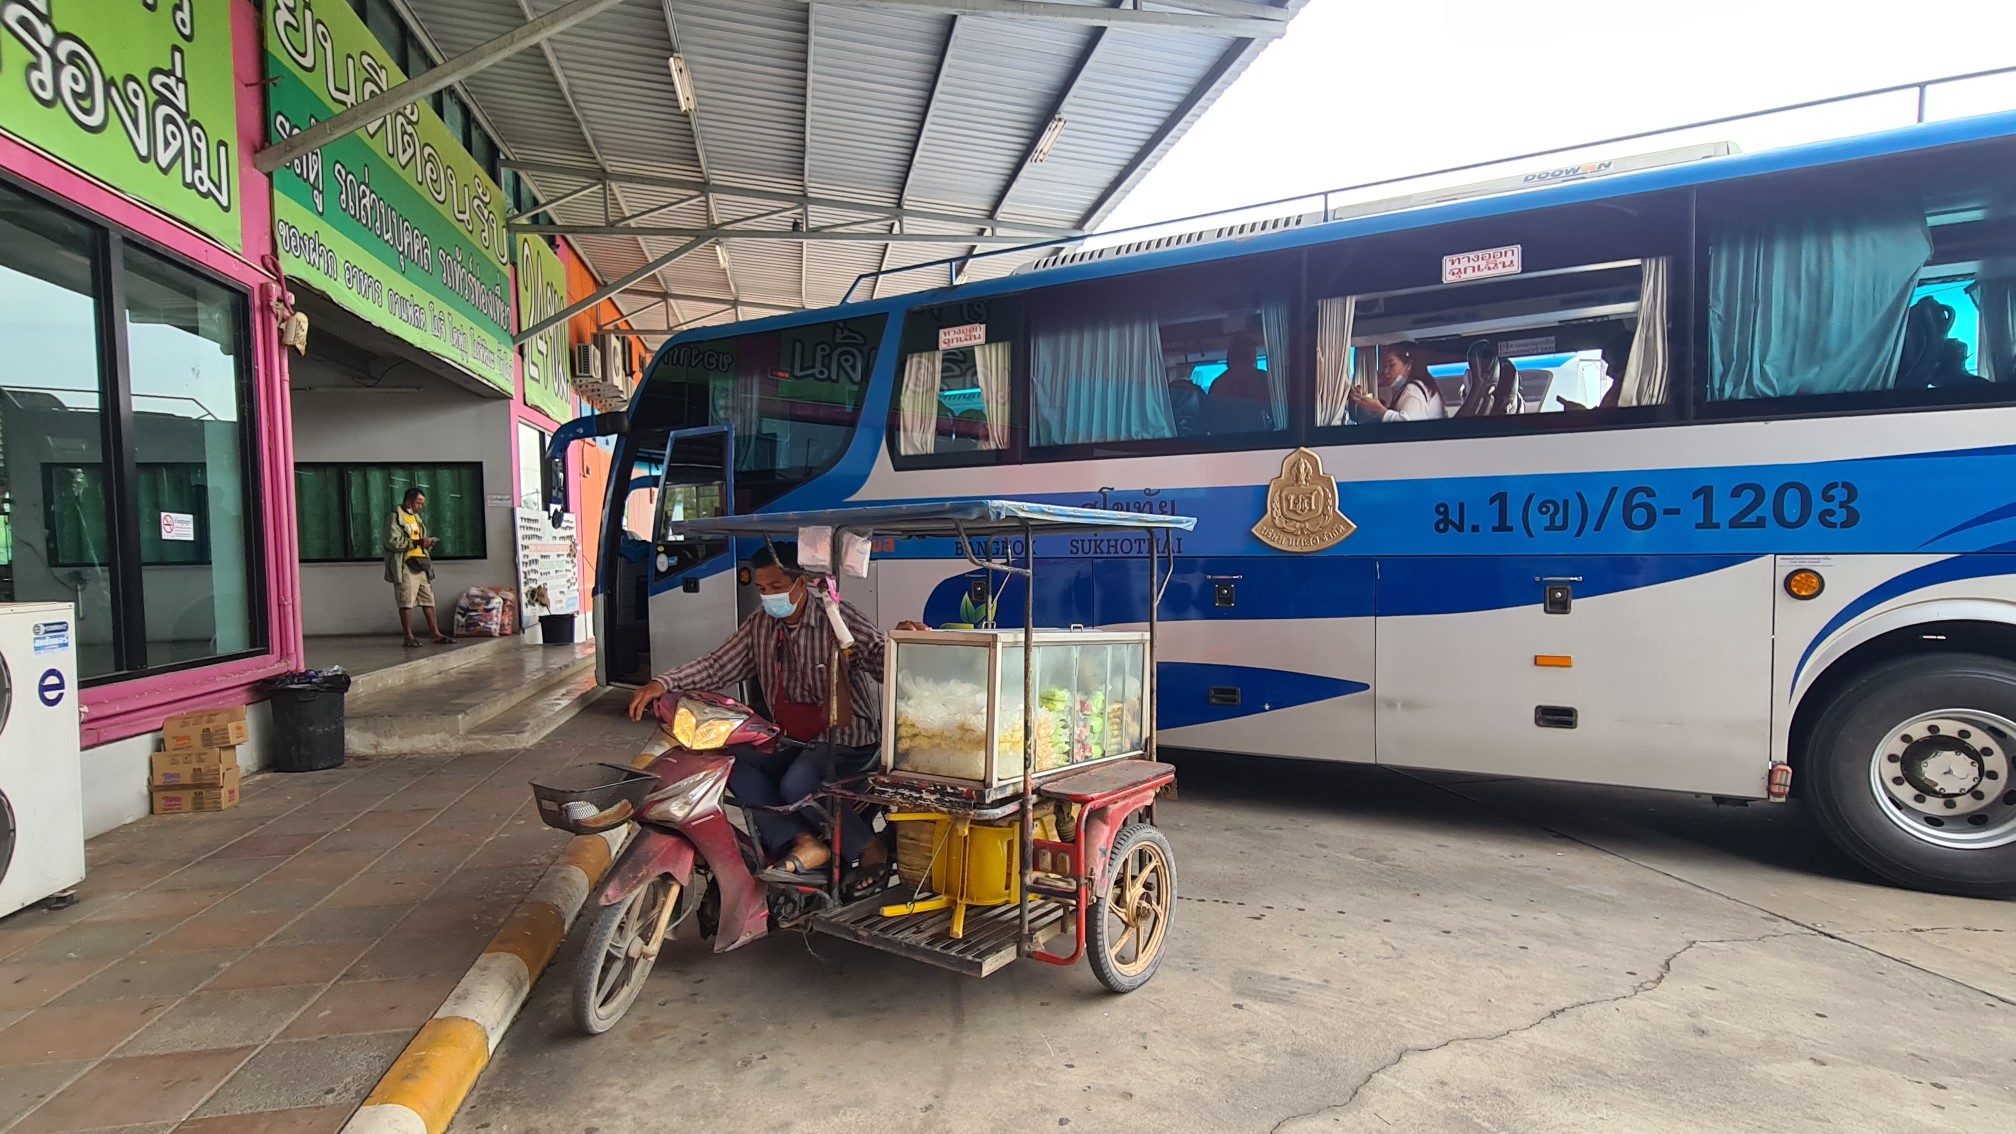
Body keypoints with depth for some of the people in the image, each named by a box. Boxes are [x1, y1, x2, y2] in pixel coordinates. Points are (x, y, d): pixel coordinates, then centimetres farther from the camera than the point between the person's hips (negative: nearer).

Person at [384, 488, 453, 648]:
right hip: (405, 566, -8)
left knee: (429, 601, 7)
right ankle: (409, 637, 0)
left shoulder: (416, 518, 19)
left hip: (421, 565, 8)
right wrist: (416, 542, -20)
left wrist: (427, 543, 7)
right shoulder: (395, 518, -7)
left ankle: (437, 634, 9)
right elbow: (392, 542, -18)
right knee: (406, 603, -3)